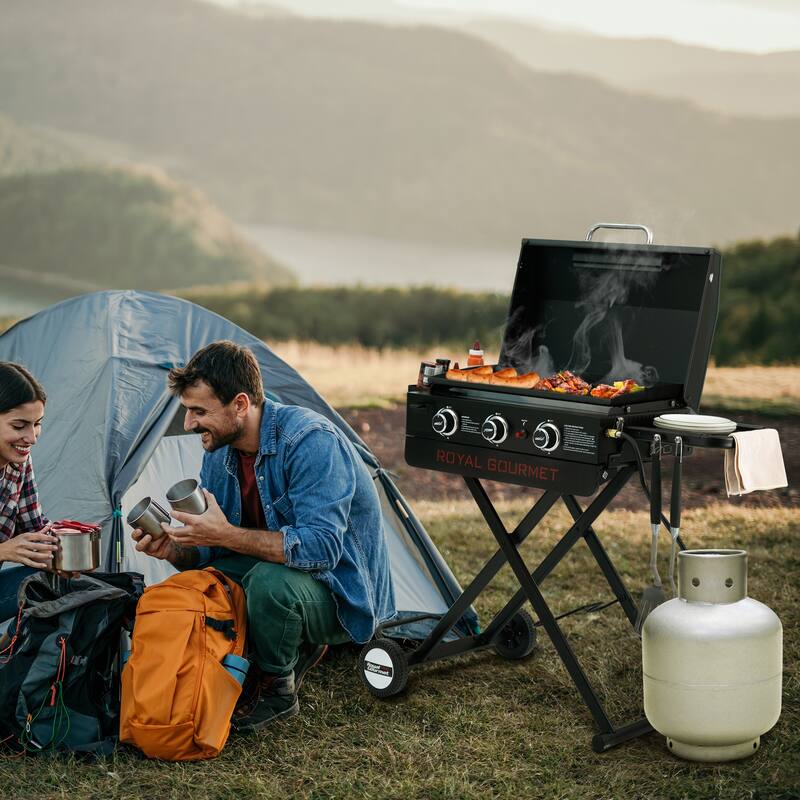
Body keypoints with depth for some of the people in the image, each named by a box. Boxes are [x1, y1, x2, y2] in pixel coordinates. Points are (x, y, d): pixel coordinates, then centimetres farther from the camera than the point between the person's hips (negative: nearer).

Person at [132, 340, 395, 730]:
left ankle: (277, 692, -8)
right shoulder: (219, 451, -1)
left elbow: (320, 547, -35)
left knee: (270, 579, -35)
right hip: (281, 577, 8)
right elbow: (210, 550, 5)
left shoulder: (311, 440, -27)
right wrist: (174, 549, -18)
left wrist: (228, 536, -36)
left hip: (343, 595, -8)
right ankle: (295, 648, 9)